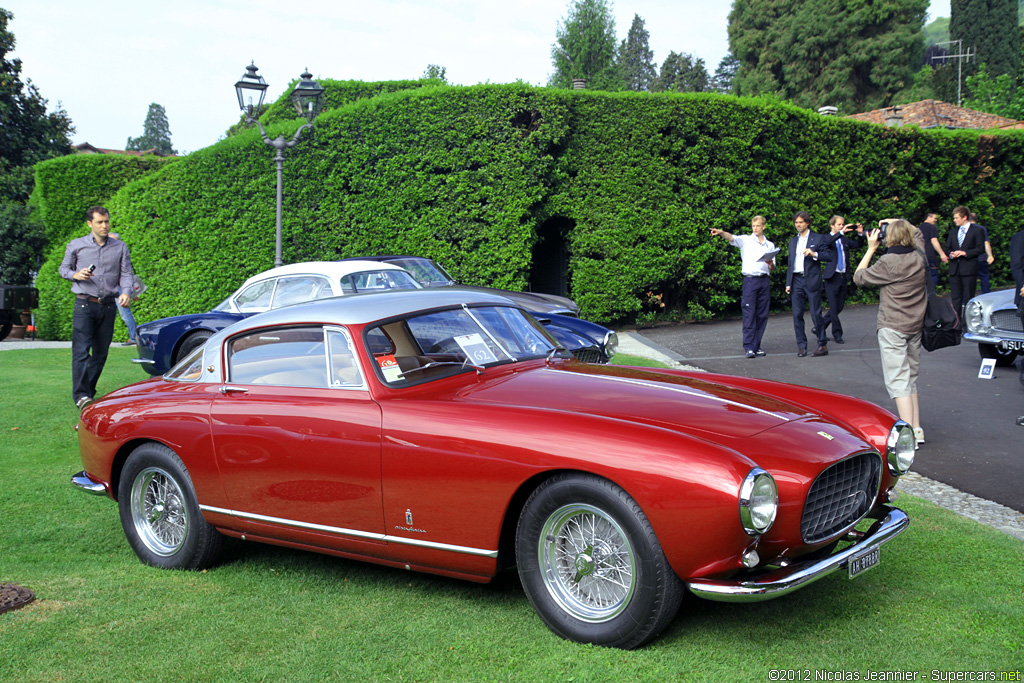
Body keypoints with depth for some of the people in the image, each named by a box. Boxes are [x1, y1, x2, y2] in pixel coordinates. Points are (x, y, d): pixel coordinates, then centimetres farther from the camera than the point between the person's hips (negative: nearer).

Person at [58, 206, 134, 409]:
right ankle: (80, 395, -15)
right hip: (84, 304, -3)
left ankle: (89, 391, 19)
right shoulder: (76, 246, 5)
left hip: (108, 306, 3)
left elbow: (126, 273, 7)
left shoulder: (120, 247, 9)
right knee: (81, 350, -12)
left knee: (101, 351, 6)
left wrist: (125, 292, -12)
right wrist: (76, 275, -9)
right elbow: (63, 269, 13)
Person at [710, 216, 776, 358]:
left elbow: (772, 269, 20)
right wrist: (721, 232, -36)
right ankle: (749, 347, -11)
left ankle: (757, 346, 13)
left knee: (762, 315, 4)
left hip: (764, 281, 4)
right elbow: (731, 237, -15)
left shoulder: (770, 245, 16)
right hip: (750, 280, -4)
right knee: (749, 314, -9)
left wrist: (771, 264, -4)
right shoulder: (746, 240, 5)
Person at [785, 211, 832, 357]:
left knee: (816, 314, -5)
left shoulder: (818, 238, 4)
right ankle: (801, 346, 7)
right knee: (797, 314, 1)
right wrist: (788, 283, 12)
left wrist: (814, 254, -18)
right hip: (796, 280, 5)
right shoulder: (793, 241, 19)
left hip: (812, 280, -5)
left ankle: (823, 345, 4)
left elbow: (829, 256, -2)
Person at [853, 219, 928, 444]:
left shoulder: (888, 263, -17)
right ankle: (916, 428, 17)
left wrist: (871, 249, 2)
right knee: (911, 379, 16)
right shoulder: (920, 259, 2)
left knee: (898, 381, -7)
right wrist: (900, 224, 15)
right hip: (916, 325, 7)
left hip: (892, 327, -7)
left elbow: (859, 277, -4)